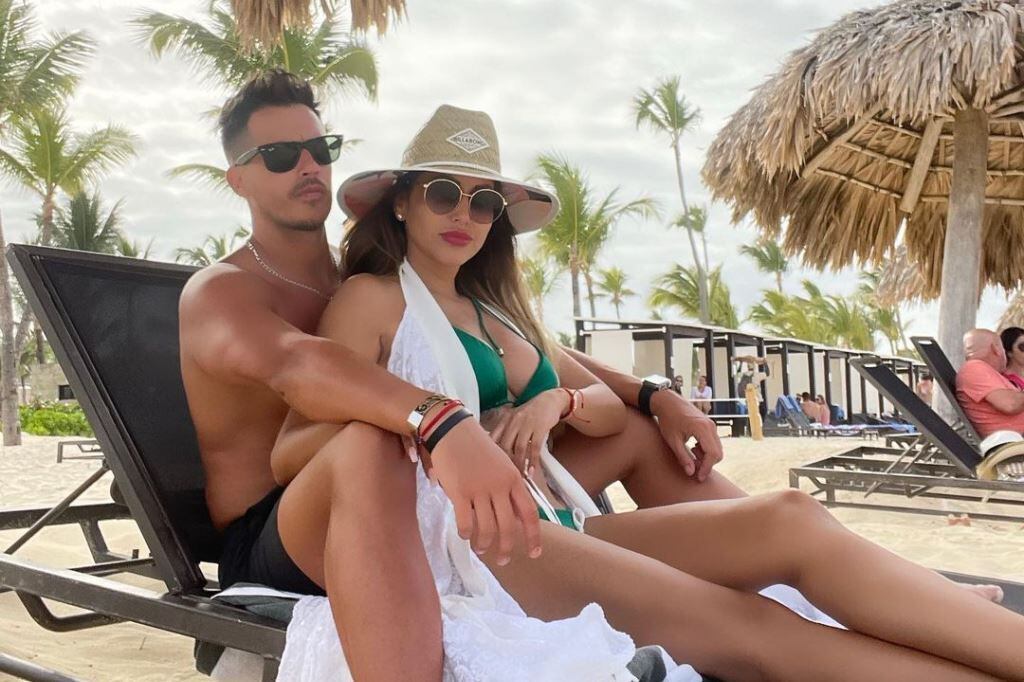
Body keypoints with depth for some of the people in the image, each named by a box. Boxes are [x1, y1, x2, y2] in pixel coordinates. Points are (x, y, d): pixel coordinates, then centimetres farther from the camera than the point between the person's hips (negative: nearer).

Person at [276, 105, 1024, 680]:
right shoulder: (371, 299, 4)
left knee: (788, 520, -17)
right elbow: (293, 447, -6)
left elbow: (611, 409, 20)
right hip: (465, 539, -6)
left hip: (555, 528, 7)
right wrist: (421, 424, -22)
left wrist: (559, 400, -4)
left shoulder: (497, 309, 24)